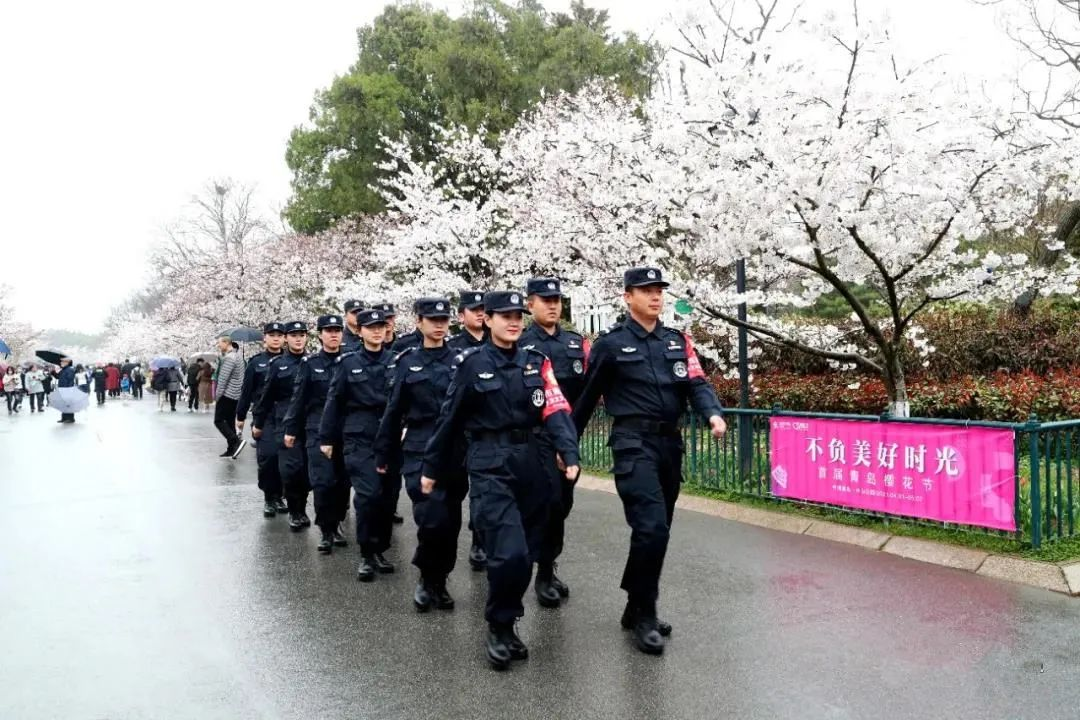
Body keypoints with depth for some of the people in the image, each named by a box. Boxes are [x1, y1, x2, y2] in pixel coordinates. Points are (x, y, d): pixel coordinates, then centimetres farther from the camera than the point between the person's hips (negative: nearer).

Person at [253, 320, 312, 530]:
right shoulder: (277, 365, 3)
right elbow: (266, 396, 6)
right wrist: (258, 422, 7)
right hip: (285, 424, -2)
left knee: (307, 470, 6)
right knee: (290, 469, -7)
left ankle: (301, 509, 23)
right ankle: (295, 512, 9)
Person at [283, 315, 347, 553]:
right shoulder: (309, 363, 3)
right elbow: (299, 398, 3)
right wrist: (291, 429, 0)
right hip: (318, 430, -2)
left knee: (343, 480, 6)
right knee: (323, 481, -8)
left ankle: (337, 524, 24)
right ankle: (326, 531, 2)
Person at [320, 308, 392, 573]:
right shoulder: (348, 363, 2)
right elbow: (334, 402, 5)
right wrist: (326, 438, 4)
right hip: (359, 437, -2)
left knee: (387, 495, 5)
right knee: (368, 493, -11)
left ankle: (379, 550, 21)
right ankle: (366, 555, 1)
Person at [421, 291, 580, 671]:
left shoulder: (536, 362, 7)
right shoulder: (472, 363, -2)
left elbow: (555, 409, -5)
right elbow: (450, 419, 2)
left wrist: (570, 454, -19)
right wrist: (432, 468, 7)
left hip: (529, 462, 4)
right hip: (489, 465, -4)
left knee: (526, 554, 10)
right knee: (509, 553, -15)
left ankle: (506, 624, 29)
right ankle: (499, 628, 8)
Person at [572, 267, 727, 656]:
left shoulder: (678, 341, 12)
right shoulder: (611, 344, 0)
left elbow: (697, 383, 2)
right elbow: (588, 396, 6)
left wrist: (714, 414, -19)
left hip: (671, 442, 6)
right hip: (633, 442, -6)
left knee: (657, 531, 12)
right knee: (652, 528, -16)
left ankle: (637, 609, 27)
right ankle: (644, 615, -1)